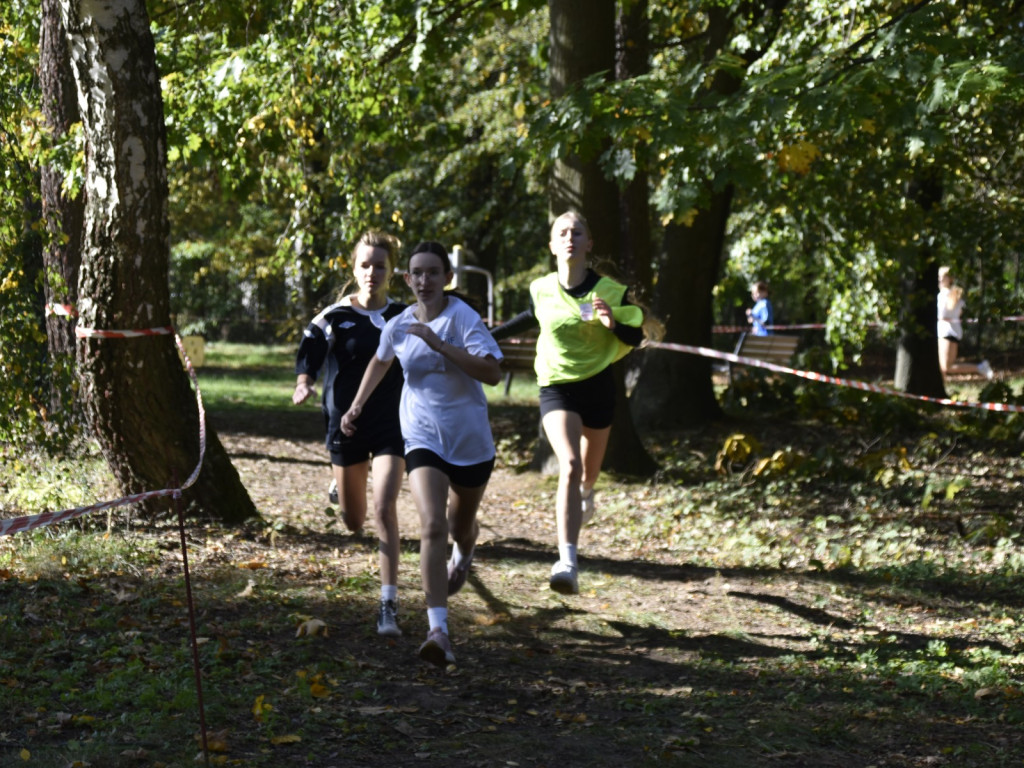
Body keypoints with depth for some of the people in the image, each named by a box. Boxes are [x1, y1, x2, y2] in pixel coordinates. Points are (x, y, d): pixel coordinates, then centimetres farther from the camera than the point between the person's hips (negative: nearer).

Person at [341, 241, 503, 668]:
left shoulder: (463, 317, -14)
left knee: (461, 525, 21)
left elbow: (492, 373, -26)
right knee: (432, 527, -20)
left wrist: (440, 344, -29)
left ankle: (463, 557, 62)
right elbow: (380, 362, 23)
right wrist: (356, 407, 21)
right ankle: (439, 631, -28)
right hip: (423, 439, 1)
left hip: (471, 440, 0)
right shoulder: (397, 327, -2)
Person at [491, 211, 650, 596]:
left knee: (588, 470, 19)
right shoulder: (541, 290, -4)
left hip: (598, 386, 1)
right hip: (556, 388, -1)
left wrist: (613, 323, -21)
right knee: (569, 466, -23)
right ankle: (568, 563, -30)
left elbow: (635, 337, 0)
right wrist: (490, 335, 25)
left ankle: (585, 493, 62)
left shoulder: (609, 290, -9)